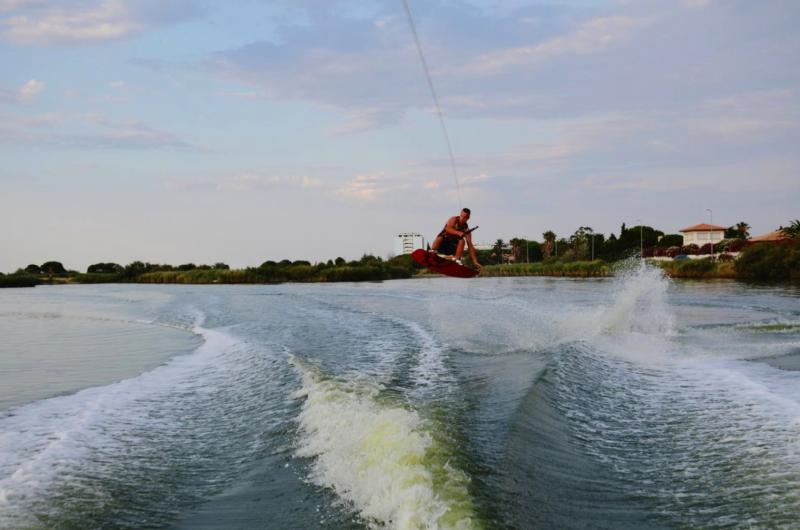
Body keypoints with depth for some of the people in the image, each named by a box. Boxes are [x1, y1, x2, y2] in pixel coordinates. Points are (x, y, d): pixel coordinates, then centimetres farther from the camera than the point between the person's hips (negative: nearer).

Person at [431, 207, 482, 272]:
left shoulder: (466, 229, -5)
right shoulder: (454, 219, -10)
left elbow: (470, 246, -7)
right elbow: (448, 228, -29)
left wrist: (475, 262, -14)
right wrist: (458, 233, -47)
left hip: (451, 248, 3)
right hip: (442, 242, -3)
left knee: (462, 241, -24)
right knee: (440, 238, -34)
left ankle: (457, 259, -28)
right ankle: (433, 251, -44)